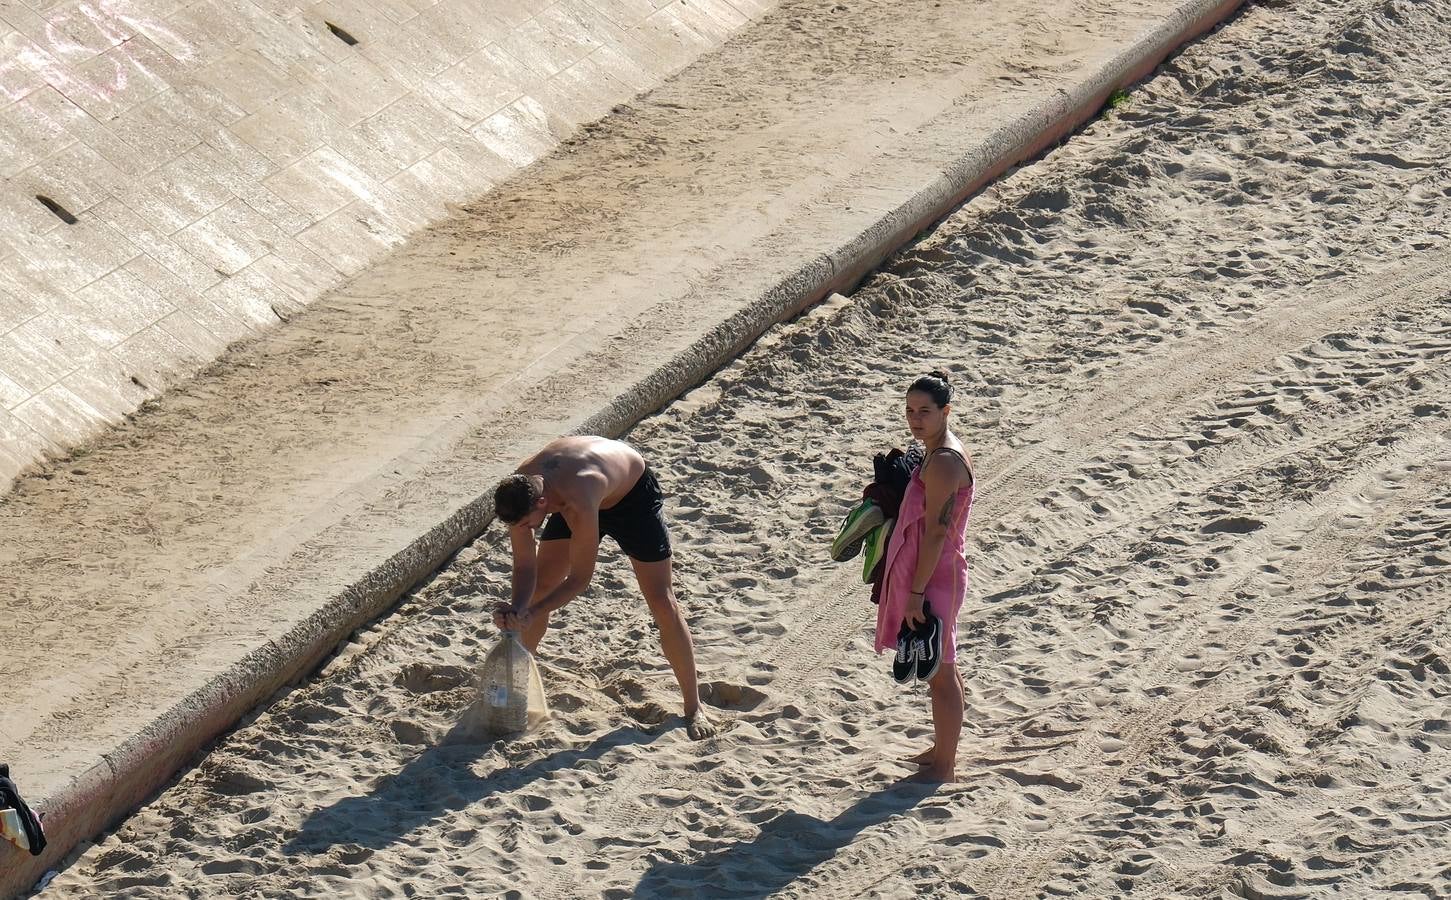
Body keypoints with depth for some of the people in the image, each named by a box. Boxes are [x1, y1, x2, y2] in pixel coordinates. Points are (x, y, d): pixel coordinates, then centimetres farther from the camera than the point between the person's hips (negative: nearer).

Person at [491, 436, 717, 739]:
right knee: (538, 588, 3)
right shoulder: (518, 491, -29)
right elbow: (525, 567, -20)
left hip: (633, 493, -6)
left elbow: (580, 578, -35)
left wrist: (532, 612, -39)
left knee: (662, 603, -7)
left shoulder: (578, 505, -47)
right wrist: (517, 609, -37)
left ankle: (694, 708, 2)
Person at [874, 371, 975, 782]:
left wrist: (916, 593, -22)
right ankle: (942, 751, 34)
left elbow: (935, 534, -23)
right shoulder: (941, 452, 11)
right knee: (940, 669, 21)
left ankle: (944, 768, 7)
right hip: (938, 575, 10)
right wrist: (914, 588, 20)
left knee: (938, 672, -1)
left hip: (933, 578, -10)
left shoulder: (942, 462, -21)